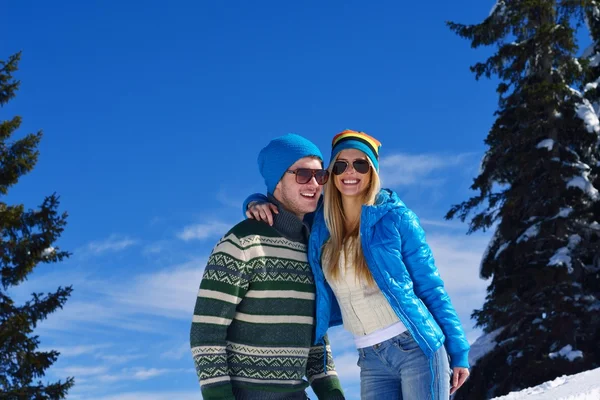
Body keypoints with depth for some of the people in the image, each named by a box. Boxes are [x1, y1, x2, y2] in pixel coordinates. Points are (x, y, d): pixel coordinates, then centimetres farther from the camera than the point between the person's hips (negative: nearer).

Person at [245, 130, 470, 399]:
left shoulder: (395, 217, -4)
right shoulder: (320, 223, 5)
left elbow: (430, 286, -1)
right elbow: (282, 202, 22)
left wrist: (458, 351, -1)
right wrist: (257, 204, -2)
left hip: (417, 346, -4)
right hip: (371, 359, 4)